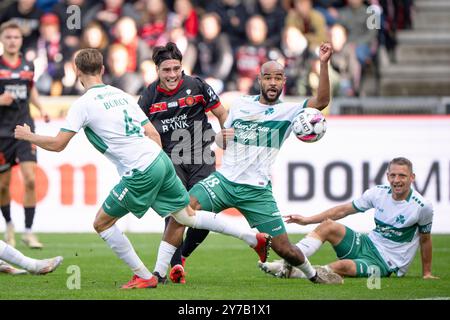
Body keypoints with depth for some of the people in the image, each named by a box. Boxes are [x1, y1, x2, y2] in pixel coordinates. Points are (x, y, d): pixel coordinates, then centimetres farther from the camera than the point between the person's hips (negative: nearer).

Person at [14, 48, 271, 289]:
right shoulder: (122, 95, 16)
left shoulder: (84, 104, -6)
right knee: (187, 216, 19)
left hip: (140, 174, -7)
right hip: (160, 160, 7)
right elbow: (153, 134, 16)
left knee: (102, 223, 8)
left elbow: (57, 144, -7)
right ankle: (255, 238, 20)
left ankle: (144, 277, 7)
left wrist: (28, 136, 10)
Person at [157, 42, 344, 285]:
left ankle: (313, 274, 30)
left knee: (282, 247, -1)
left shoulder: (288, 111, -1)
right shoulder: (240, 104, 9)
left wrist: (324, 64, -28)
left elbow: (321, 101, -18)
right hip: (224, 180, 2)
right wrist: (222, 138, -4)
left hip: (257, 190, -2)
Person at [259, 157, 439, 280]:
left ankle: (290, 273, -29)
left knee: (343, 266, -33)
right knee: (328, 226, -15)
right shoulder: (379, 193, -3)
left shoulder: (422, 207, -14)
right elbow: (344, 210, 5)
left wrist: (426, 273, 6)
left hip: (387, 263, -5)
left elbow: (425, 239, 0)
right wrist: (308, 220, 2)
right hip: (368, 244, 5)